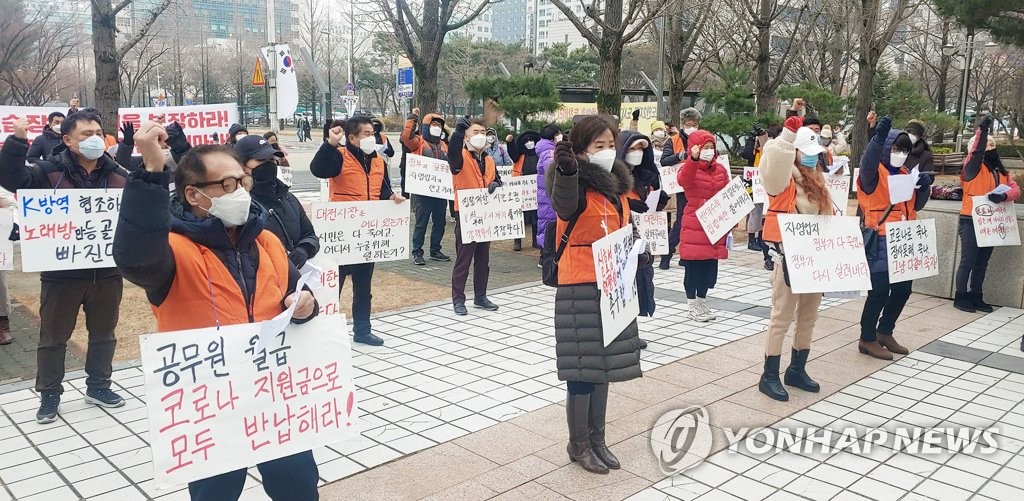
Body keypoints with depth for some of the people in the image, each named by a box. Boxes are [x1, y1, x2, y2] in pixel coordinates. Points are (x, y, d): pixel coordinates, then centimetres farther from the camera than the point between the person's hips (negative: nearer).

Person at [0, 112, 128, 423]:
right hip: (61, 272, -3)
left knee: (103, 333, 15)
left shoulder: (118, 176, 3)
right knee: (53, 337, 9)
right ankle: (49, 395, 24)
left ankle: (98, 386, 31)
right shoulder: (50, 172, -6)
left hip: (107, 271, 3)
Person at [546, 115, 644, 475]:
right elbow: (564, 204, -40)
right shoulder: (577, 184, -15)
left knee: (603, 364, 16)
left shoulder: (616, 184, 10)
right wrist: (566, 171, -59)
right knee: (583, 368, 1)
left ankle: (597, 439, 30)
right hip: (581, 289, -8)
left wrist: (637, 254, 7)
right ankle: (578, 445, 17)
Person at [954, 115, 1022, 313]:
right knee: (968, 262, -3)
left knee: (982, 263, 12)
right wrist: (982, 129, -33)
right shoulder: (973, 167, -6)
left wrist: (1003, 196, -19)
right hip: (971, 221, -6)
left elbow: (1015, 189, 1)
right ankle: (961, 297, 6)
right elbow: (976, 151, -25)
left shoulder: (1001, 171, 12)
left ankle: (976, 297, 21)